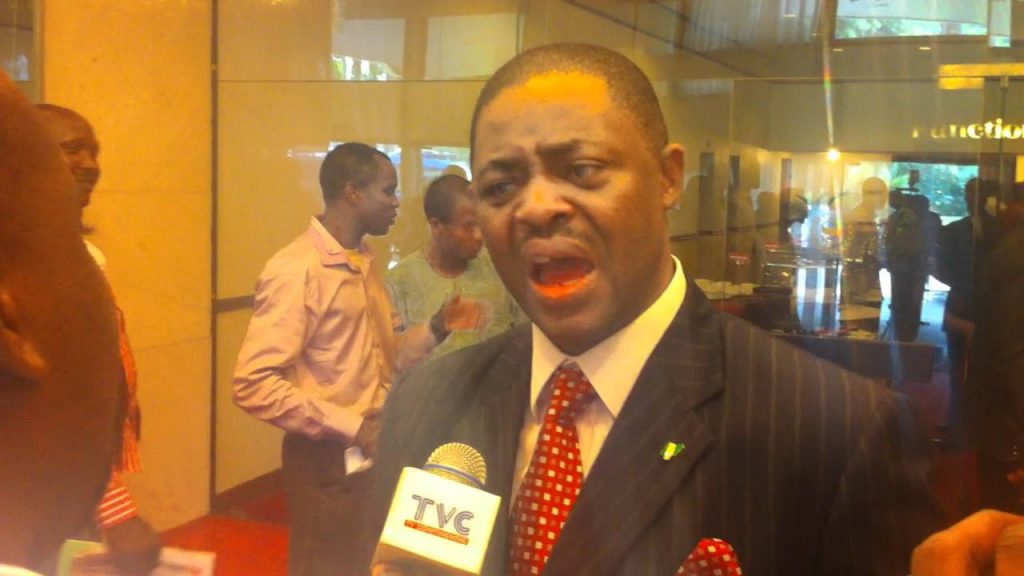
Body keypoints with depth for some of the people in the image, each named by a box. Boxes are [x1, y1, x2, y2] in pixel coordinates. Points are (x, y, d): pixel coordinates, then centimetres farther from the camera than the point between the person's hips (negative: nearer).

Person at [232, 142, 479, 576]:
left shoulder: (363, 264, 11)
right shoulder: (296, 270, -17)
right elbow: (255, 385, -23)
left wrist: (435, 329, -4)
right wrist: (352, 428, -22)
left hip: (375, 453, 8)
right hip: (329, 460, -8)